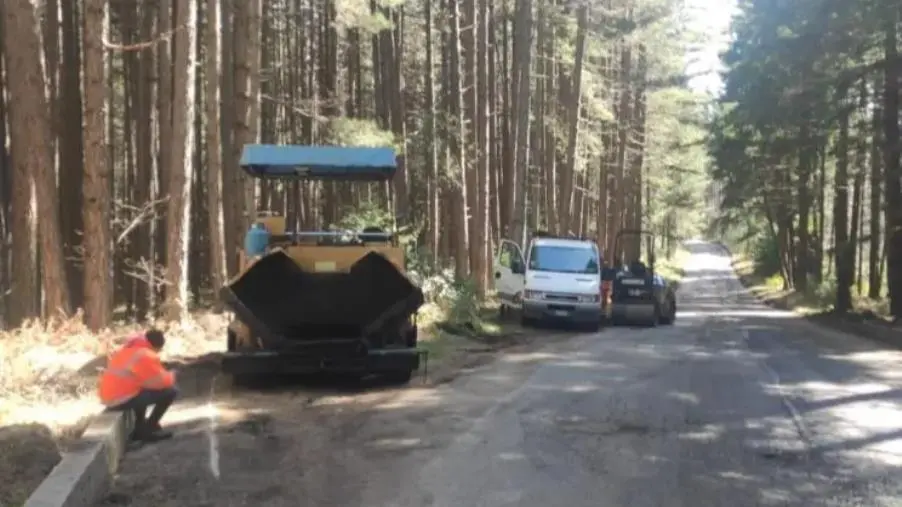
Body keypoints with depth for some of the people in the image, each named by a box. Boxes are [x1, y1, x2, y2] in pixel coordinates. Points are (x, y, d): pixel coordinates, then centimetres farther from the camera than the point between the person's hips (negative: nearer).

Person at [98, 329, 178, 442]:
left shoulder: (128, 349, 15)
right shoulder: (146, 356, -13)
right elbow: (162, 381, -10)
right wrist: (171, 376, 11)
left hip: (108, 397, 9)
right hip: (121, 400, -9)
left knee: (143, 390, 37)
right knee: (170, 391, -8)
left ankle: (140, 428, 29)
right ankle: (147, 429, 3)